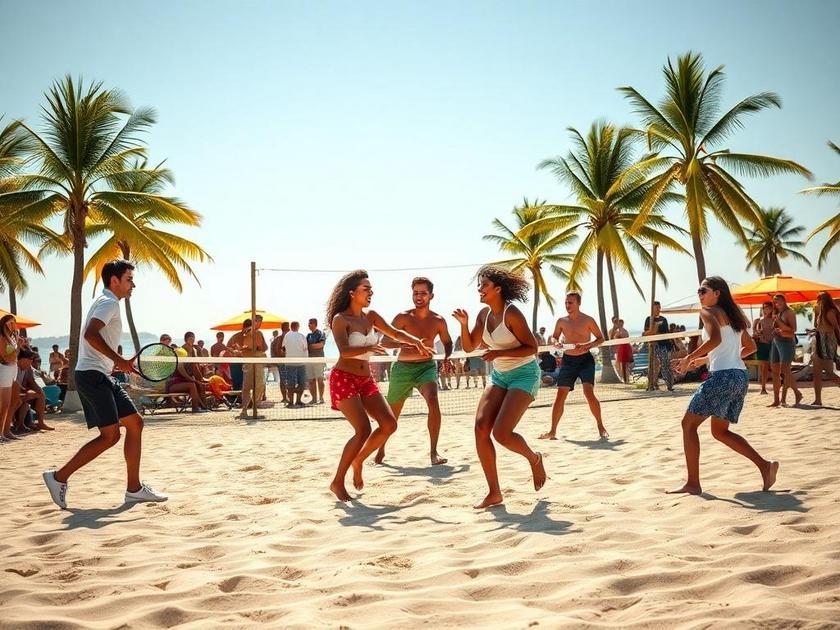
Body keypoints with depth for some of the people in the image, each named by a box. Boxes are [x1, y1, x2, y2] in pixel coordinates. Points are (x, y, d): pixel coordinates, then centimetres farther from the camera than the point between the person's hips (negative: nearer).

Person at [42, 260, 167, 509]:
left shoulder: (107, 303, 23)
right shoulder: (108, 302, -9)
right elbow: (90, 334, -24)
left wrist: (120, 363, 20)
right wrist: (118, 359, -25)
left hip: (100, 376, 11)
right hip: (92, 374, -11)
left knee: (135, 422, 6)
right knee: (110, 435, -12)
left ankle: (134, 488, 6)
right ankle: (59, 477, -4)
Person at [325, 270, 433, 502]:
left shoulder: (370, 316, 8)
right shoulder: (340, 319, -11)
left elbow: (395, 333, 9)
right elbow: (344, 351, -25)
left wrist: (416, 341, -9)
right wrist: (368, 348, -41)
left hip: (365, 380, 7)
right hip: (343, 378, -7)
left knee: (389, 424, -3)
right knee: (363, 430, -19)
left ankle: (358, 461, 17)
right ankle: (337, 482, -6)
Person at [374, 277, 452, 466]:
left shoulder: (438, 321, -1)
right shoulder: (403, 317, -8)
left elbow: (447, 342, 17)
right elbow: (385, 342, -13)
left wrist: (447, 357, -4)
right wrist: (405, 343, -30)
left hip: (426, 367, 1)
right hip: (402, 368, -1)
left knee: (433, 400, -27)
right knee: (392, 413, 11)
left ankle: (433, 452, -20)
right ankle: (381, 450, 37)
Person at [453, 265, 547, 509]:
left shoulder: (511, 313, -17)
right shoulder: (484, 314, 5)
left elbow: (532, 348, -17)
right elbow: (470, 347, 9)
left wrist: (499, 353, -24)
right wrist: (464, 324, -6)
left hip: (524, 375, -7)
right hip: (499, 376, 7)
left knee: (501, 433, -18)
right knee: (480, 427, -9)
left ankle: (535, 459, 16)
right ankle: (494, 493, -2)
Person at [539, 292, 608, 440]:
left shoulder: (587, 320, -6)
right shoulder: (561, 321, 3)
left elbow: (600, 338, 0)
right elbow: (554, 337, 17)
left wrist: (588, 345, -18)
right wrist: (557, 343, -7)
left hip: (585, 360, -3)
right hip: (568, 360, 3)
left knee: (589, 393, -18)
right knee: (560, 395, -1)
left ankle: (600, 427, -2)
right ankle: (552, 431, 6)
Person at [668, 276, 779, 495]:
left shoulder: (709, 312, -4)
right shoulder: (733, 316, 21)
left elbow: (715, 339, -23)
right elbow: (751, 347, 27)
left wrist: (689, 358, -15)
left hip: (722, 376, -9)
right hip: (740, 376, 9)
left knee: (689, 424, 0)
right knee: (720, 431, 19)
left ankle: (693, 483, -1)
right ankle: (764, 465, 6)